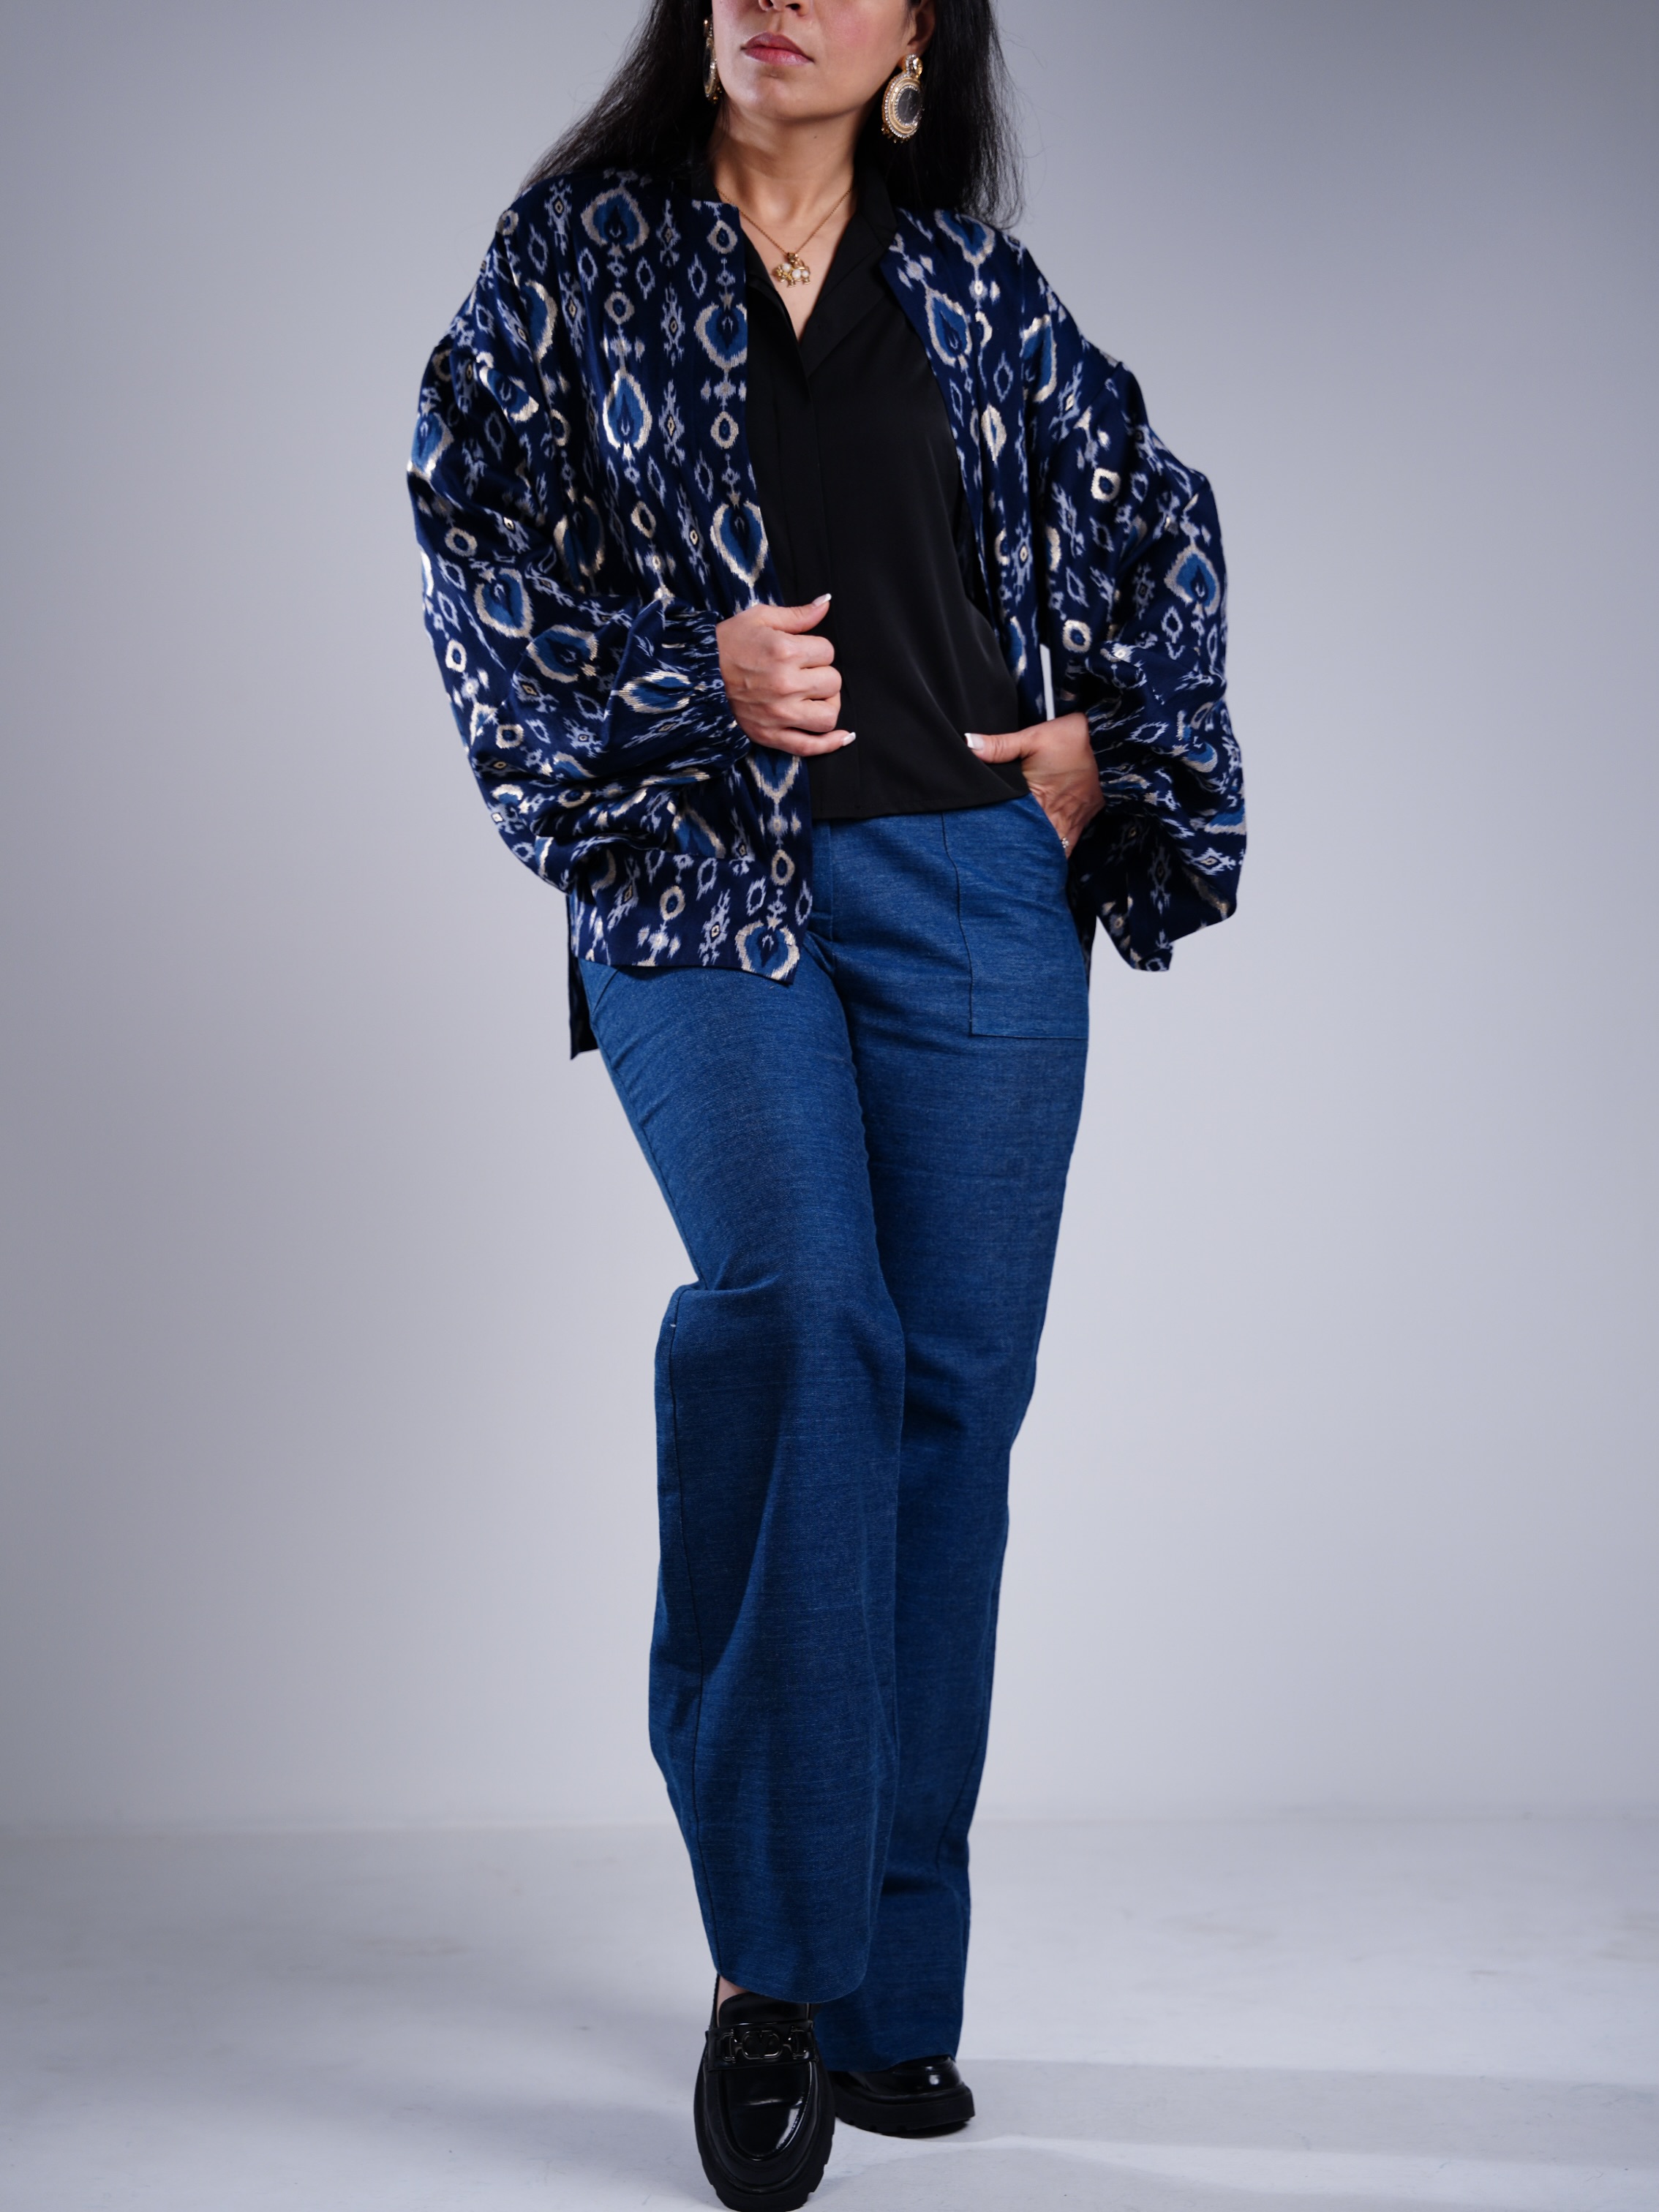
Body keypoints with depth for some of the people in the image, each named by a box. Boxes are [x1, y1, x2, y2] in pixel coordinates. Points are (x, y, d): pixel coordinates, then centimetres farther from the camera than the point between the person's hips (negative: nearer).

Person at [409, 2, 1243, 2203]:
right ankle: (770, 1959, -15)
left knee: (951, 1384, 0)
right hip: (698, 873, -2)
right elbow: (476, 534, 4)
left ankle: (891, 1984, 12)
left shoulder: (975, 283, 15)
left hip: (974, 887, 3)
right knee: (796, 1316, -25)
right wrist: (692, 677, -9)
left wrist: (1107, 735, 10)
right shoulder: (577, 249, 10)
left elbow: (1162, 519, 24)